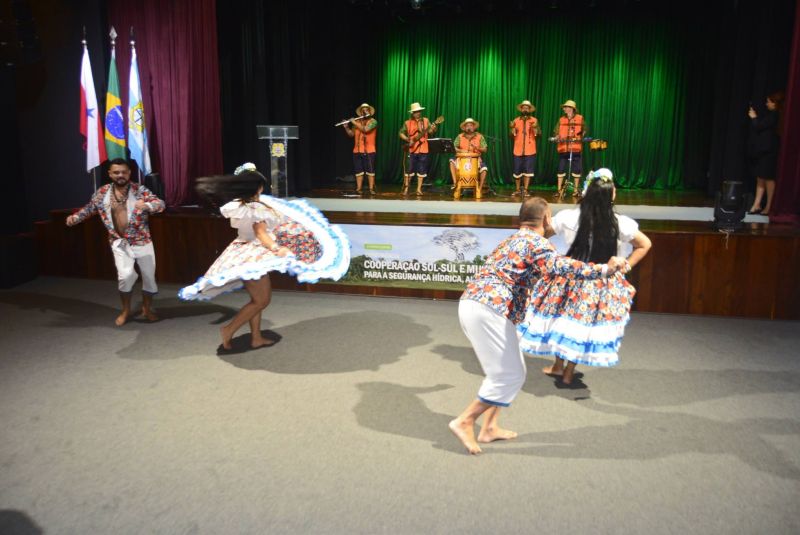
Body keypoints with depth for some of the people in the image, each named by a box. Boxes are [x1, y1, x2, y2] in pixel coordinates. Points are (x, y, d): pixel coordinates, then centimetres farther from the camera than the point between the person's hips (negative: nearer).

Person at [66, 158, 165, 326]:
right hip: (120, 243, 0)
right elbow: (90, 207, 16)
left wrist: (146, 205, -40)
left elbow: (160, 203, -19)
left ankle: (147, 308, 32)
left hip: (142, 242, 0)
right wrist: (75, 217, 0)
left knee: (149, 275, 8)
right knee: (125, 275, -16)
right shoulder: (102, 193, 1)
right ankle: (125, 310, 8)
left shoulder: (140, 190, -8)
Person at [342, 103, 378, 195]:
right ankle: (358, 189, 9)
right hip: (357, 150, 4)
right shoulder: (357, 122, 14)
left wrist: (355, 123, -12)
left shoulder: (373, 121, -2)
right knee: (359, 170, 5)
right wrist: (346, 127, -2)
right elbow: (351, 134, 15)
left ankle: (371, 189, 0)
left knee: (370, 170, -4)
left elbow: (365, 129, -18)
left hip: (369, 151, -4)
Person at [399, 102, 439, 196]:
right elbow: (401, 133, 3)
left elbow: (430, 131, 1)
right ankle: (406, 188, 8)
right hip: (412, 149, -2)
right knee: (409, 169, -1)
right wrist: (408, 139, -12)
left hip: (423, 149, 2)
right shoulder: (407, 123, 3)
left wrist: (433, 128, -21)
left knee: (421, 170, 4)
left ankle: (419, 189, 11)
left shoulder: (426, 121, 8)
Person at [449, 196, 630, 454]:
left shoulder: (512, 239, 26)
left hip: (470, 304, 10)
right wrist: (604, 269, -21)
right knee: (510, 375, 1)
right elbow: (560, 266, -22)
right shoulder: (535, 242, -3)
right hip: (489, 310, -10)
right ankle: (464, 421, 5)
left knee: (504, 371, 20)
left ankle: (489, 428, 22)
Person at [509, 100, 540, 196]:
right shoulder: (516, 121, 9)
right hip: (518, 150, 1)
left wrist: (535, 127, -20)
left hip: (530, 150, -1)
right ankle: (517, 189, 16)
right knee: (517, 171, 2)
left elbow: (539, 134, -2)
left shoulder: (534, 120, 5)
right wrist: (511, 128, -11)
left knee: (528, 170, -3)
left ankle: (525, 190, 3)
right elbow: (511, 136, 7)